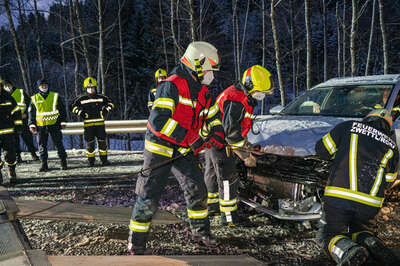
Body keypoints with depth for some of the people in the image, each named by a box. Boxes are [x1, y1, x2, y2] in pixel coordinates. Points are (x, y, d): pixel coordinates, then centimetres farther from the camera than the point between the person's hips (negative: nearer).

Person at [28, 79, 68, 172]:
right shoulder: (34, 98, 8)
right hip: (41, 126, 1)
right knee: (42, 145, 4)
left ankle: (63, 162, 12)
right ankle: (44, 164, 12)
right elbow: (31, 113, 11)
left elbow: (62, 109, 8)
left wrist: (62, 122, 4)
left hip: (54, 124, -1)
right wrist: (31, 124, 4)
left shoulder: (55, 96, 6)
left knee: (58, 144, 2)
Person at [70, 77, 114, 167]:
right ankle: (91, 161, 14)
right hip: (88, 125, -1)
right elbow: (73, 106, 12)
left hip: (100, 124, 1)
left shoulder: (101, 98, 6)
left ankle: (104, 159, 14)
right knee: (89, 143, 2)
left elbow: (110, 103, 18)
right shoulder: (81, 99, 4)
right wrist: (79, 112, -2)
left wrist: (106, 109, 2)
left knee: (102, 142, 3)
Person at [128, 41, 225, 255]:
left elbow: (213, 116, 21)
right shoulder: (171, 86, -21)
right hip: (160, 148, -7)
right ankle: (136, 244, 12)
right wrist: (190, 138, -31)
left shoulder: (202, 91, 6)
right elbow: (158, 120, -32)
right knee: (149, 197, -4)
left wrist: (216, 133, -2)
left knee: (197, 190, 6)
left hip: (184, 151, 7)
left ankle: (200, 232, 28)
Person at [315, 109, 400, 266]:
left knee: (328, 234, 13)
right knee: (355, 225, 32)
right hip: (370, 206, 4)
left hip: (339, 198, -3)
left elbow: (321, 149, 10)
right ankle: (371, 243, 0)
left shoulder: (348, 127, 9)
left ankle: (349, 252, -20)